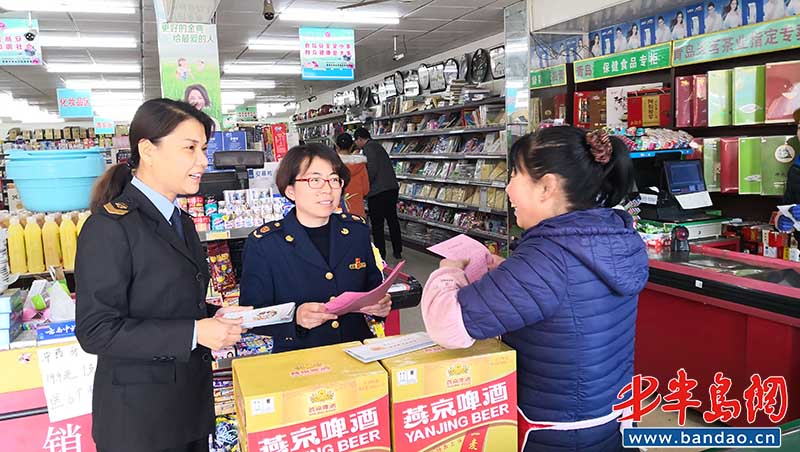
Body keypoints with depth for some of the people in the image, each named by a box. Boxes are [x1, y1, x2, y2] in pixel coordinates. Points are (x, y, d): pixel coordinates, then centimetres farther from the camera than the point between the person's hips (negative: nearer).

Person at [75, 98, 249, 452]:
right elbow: (95, 331, -20)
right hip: (140, 415, -7)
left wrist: (213, 320, 1)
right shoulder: (109, 227, -17)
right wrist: (193, 333, -24)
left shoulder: (180, 221, 10)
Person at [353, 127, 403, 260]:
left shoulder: (368, 147, -8)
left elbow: (372, 169, -20)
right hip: (392, 188, 9)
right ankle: (397, 252, 25)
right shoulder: (378, 146, 20)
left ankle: (380, 254, 7)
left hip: (378, 191, -9)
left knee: (377, 224, 1)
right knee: (393, 219, 17)